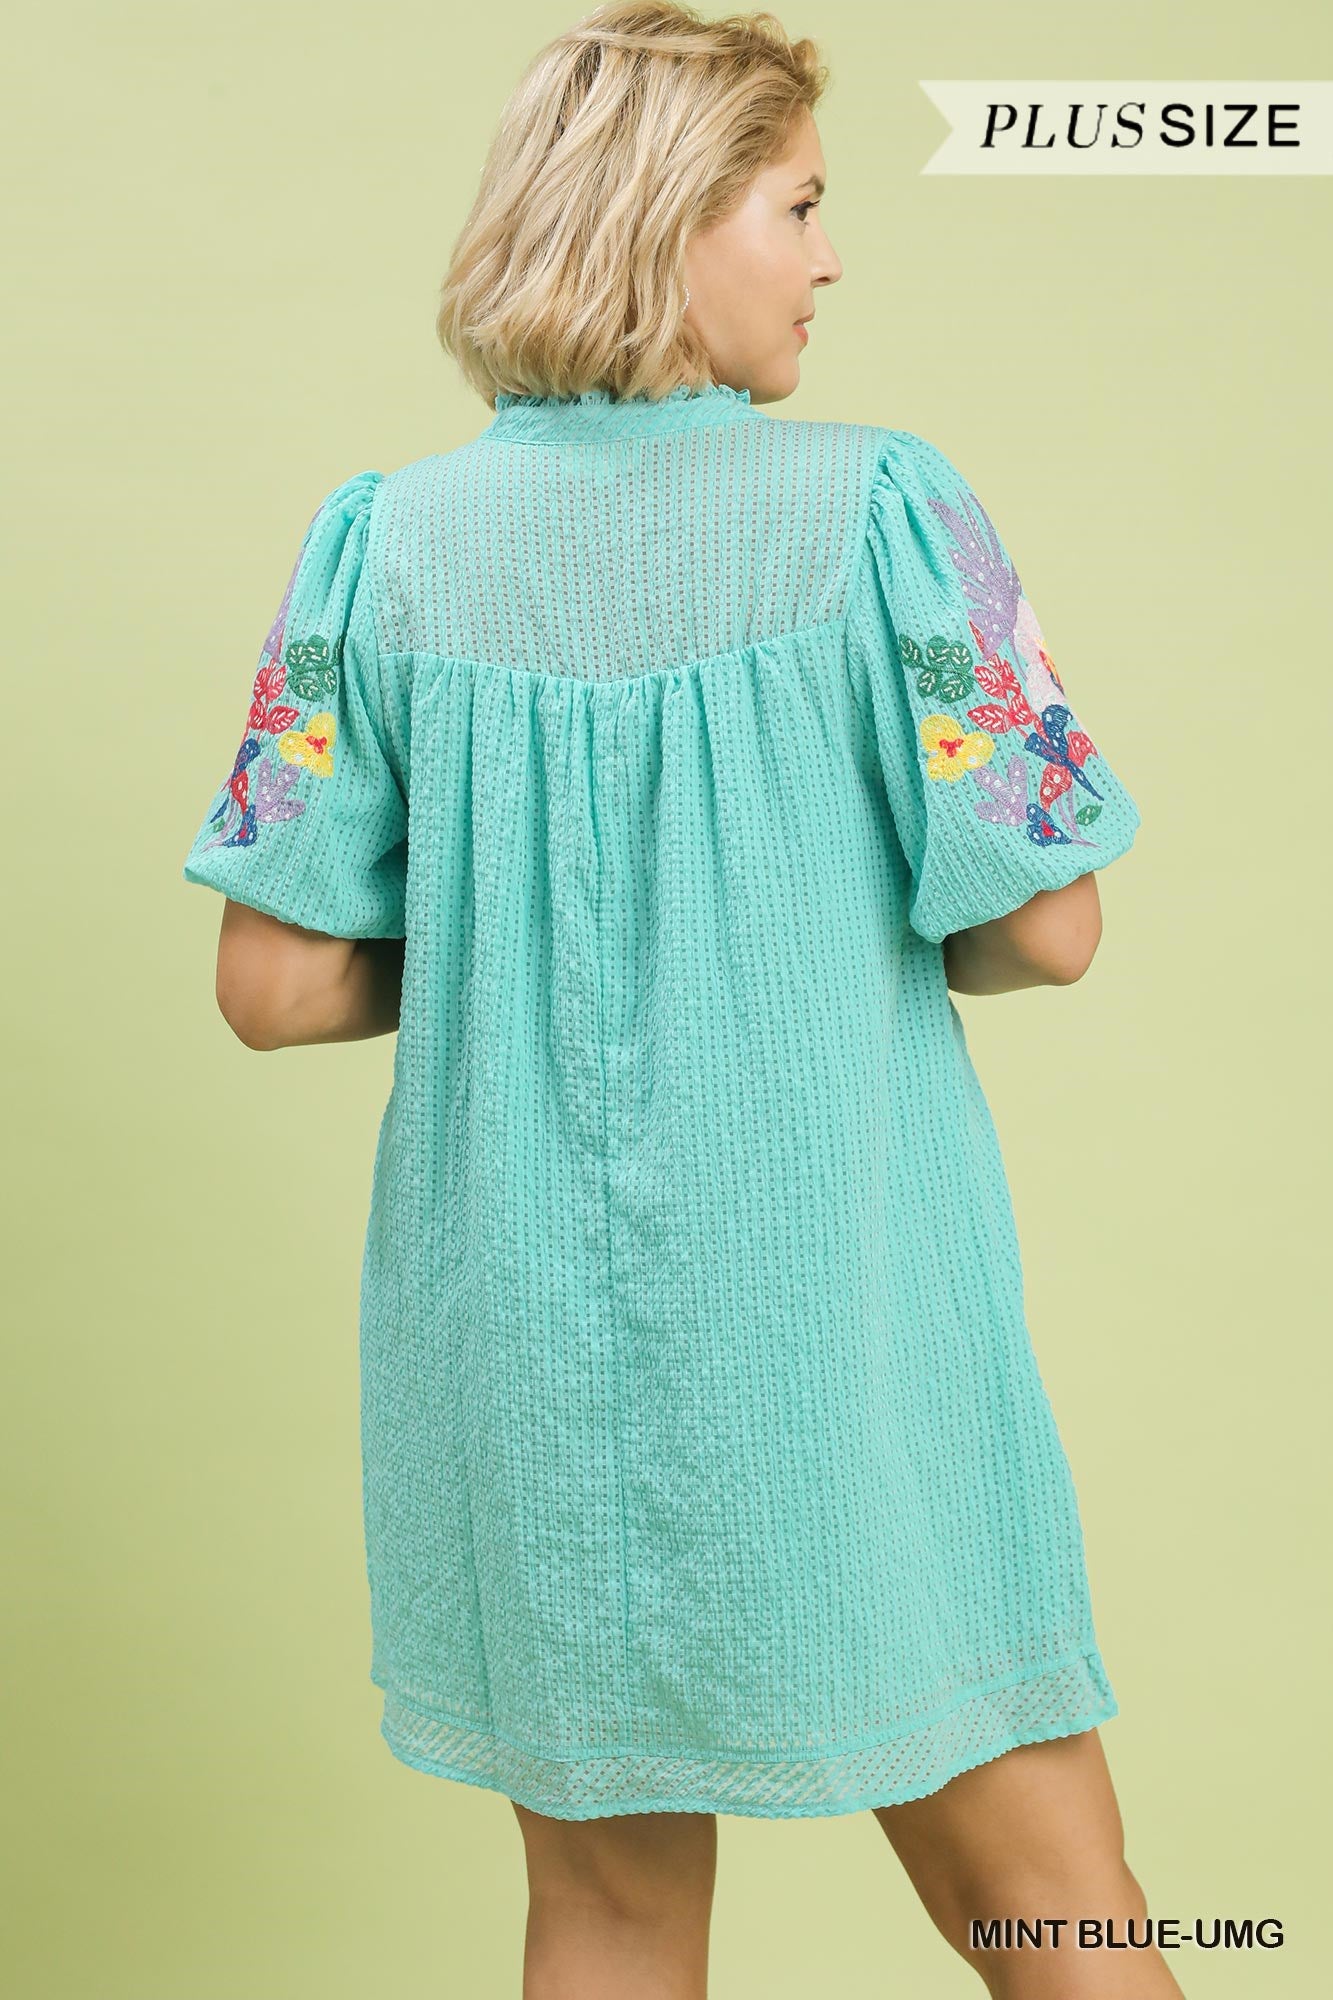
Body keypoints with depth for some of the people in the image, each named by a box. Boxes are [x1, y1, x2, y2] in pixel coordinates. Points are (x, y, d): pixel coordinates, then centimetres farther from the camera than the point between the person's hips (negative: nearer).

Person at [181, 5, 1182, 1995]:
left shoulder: (383, 545, -2)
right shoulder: (880, 509, -9)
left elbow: (277, 987, -2)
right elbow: (1045, 929, -8)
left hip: (517, 1334, 3)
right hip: (840, 1313, -3)